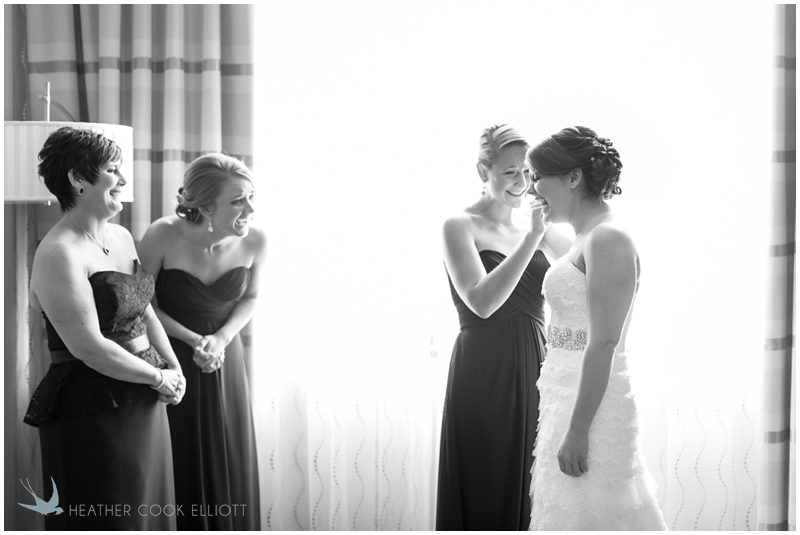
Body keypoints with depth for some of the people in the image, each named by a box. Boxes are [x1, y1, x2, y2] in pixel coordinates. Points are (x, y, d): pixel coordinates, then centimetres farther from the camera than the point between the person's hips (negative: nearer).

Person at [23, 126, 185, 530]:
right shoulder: (59, 254, -19)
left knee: (150, 508, 19)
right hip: (93, 411, -8)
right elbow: (88, 347, -23)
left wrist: (173, 366, 3)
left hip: (143, 404, 9)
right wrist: (158, 377, -13)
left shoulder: (121, 237, 9)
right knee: (107, 520, 4)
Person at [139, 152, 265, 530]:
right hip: (169, 361, -3)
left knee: (231, 467, 11)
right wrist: (194, 340, -19)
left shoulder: (254, 241, -17)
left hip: (224, 358, 3)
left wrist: (221, 338, -13)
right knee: (178, 467, 7)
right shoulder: (163, 236, -26)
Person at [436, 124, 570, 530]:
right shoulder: (461, 226, -5)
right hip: (485, 372, -5)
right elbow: (482, 301, -18)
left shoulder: (533, 228, 11)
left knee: (530, 489, 10)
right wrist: (532, 237, -20)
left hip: (533, 371, 6)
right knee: (486, 490, 1)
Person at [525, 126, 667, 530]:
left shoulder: (606, 239, -15)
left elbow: (603, 344, -22)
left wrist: (578, 430, -23)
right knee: (571, 513, 14)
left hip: (591, 404, -10)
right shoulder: (585, 240, 15)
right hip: (567, 401, 10)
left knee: (584, 515, -3)